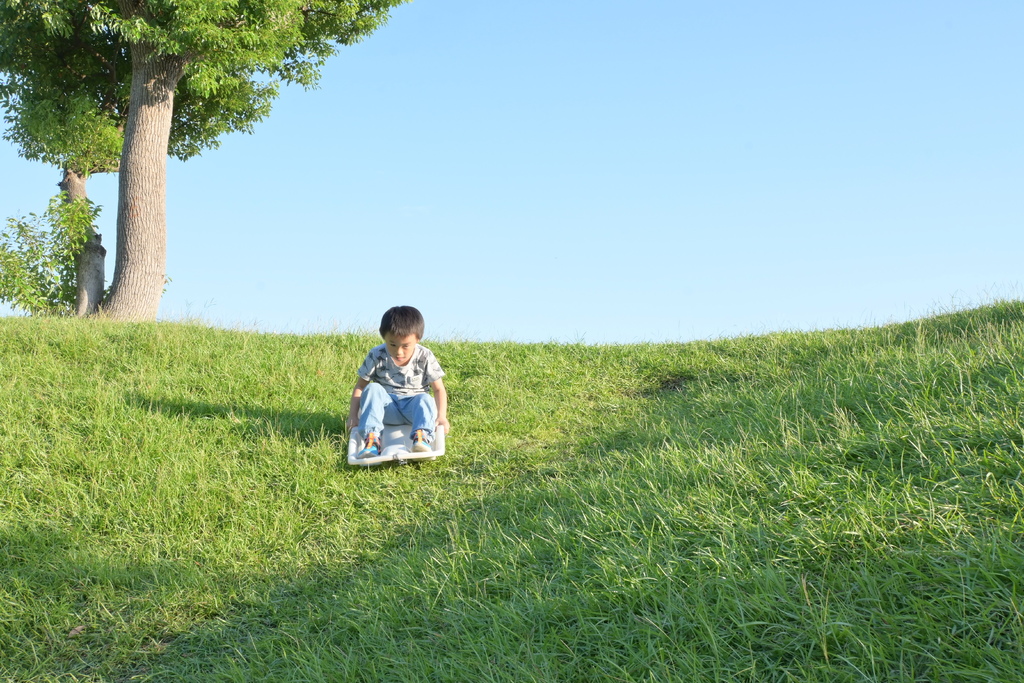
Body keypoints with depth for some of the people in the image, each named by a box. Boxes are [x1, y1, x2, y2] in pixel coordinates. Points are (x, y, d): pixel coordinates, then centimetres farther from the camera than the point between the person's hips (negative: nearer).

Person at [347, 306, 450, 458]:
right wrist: (353, 416, -11)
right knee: (372, 389, -28)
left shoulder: (425, 357, -7)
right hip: (386, 407, 1)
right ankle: (371, 438, -40)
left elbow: (438, 389, -3)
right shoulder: (376, 356, -6)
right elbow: (360, 386, -1)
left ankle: (422, 437, -53)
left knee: (425, 399, -32)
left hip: (413, 407, 0)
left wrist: (441, 416, -18)